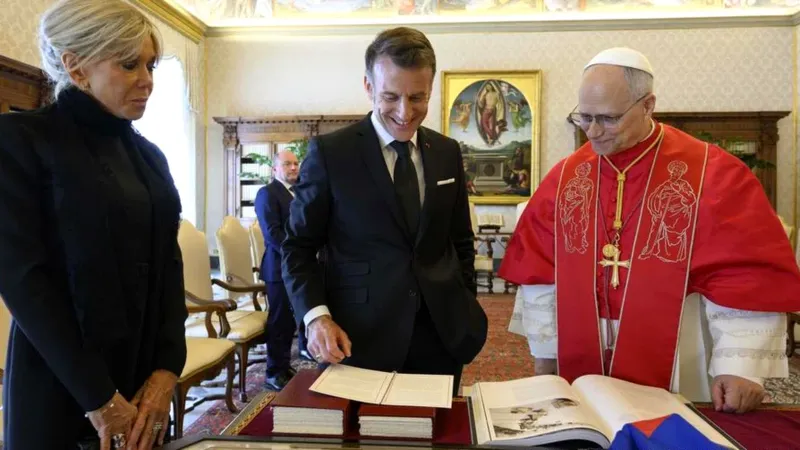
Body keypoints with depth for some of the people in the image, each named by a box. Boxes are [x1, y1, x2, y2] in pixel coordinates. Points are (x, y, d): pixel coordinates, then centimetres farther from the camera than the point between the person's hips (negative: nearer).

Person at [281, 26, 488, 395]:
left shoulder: (447, 152, 6)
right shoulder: (329, 152, -7)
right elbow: (299, 247, -3)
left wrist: (465, 308, 7)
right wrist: (317, 316, -16)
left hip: (441, 335, 4)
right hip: (359, 340, -3)